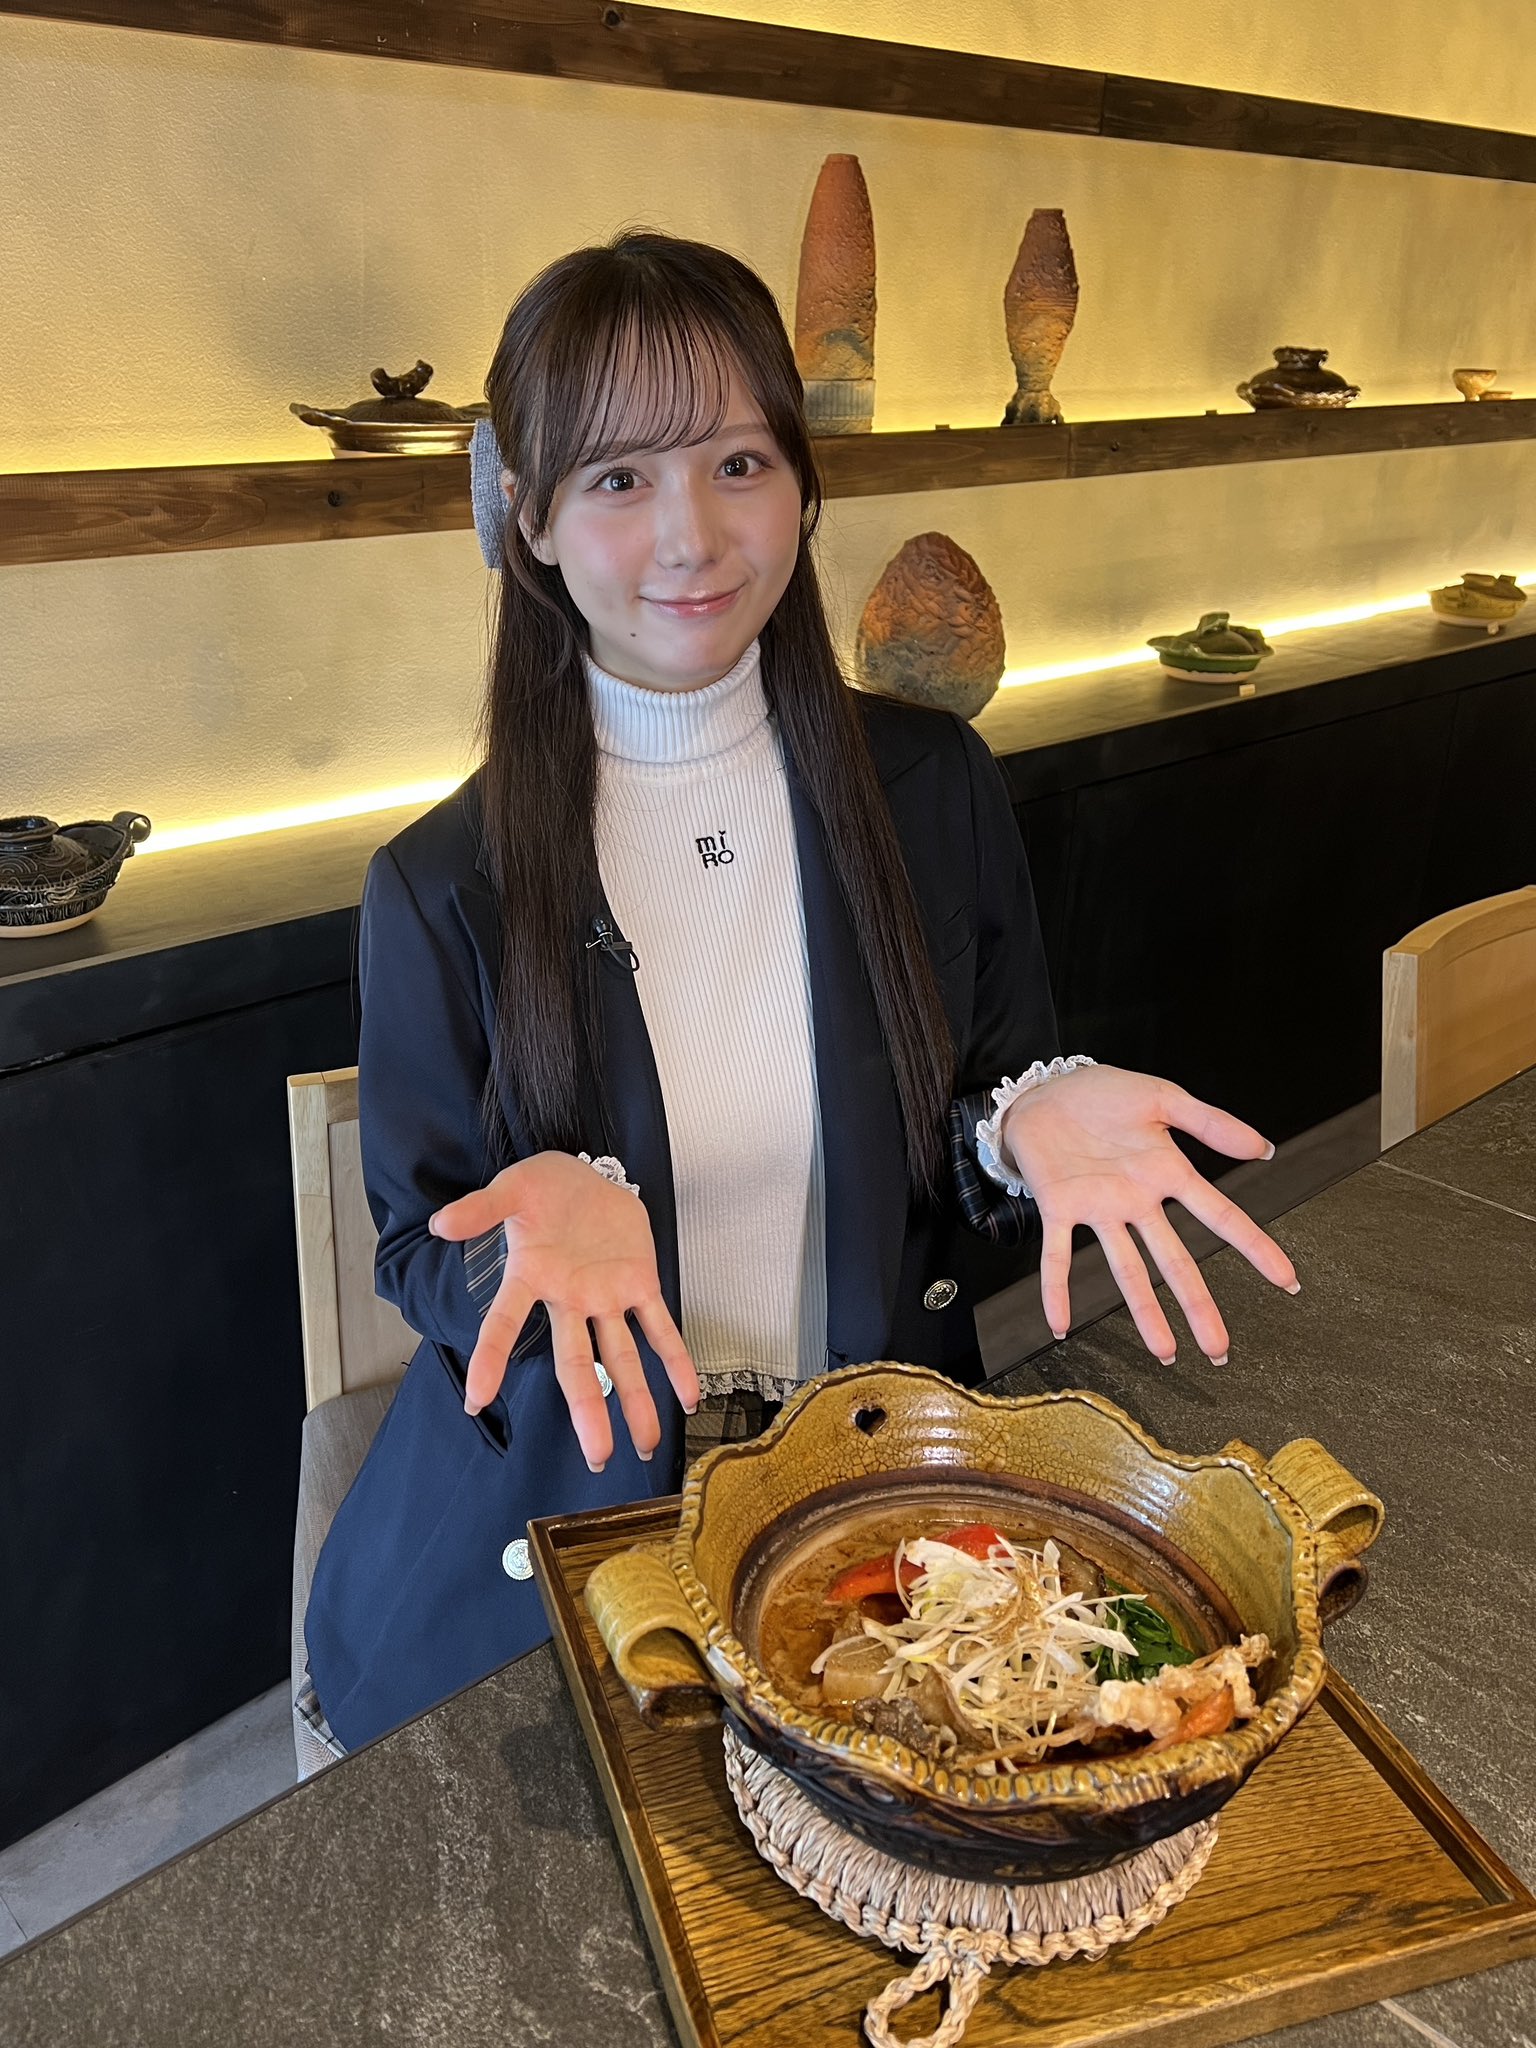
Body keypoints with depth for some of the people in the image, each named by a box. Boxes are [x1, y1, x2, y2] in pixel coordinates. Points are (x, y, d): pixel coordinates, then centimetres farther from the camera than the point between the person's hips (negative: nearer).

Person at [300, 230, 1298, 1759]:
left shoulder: (935, 789, -4)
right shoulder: (444, 886, -10)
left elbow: (973, 1209, 4)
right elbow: (423, 1260, -2)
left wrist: (1034, 1121, -20)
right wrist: (555, 1222, -24)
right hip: (570, 1519, 0)